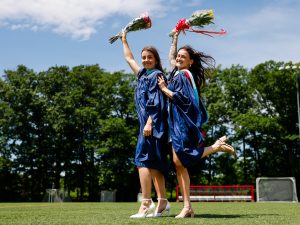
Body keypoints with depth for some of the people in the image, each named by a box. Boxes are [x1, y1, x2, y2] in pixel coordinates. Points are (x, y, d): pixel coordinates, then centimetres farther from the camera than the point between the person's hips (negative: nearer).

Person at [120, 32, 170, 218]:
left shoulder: (157, 75, -4)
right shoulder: (143, 74, 19)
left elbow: (155, 102, -14)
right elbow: (129, 58, 35)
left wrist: (149, 122, -22)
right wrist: (124, 40, 42)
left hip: (154, 123, -8)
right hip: (147, 122, 8)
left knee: (143, 160, -14)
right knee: (154, 163, 5)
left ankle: (146, 203, -16)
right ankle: (162, 202, 7)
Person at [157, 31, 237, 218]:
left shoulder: (184, 75, -8)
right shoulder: (177, 73, 17)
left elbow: (183, 98, -18)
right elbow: (171, 56, 35)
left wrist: (164, 89, -9)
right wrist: (175, 38, 35)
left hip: (184, 123, -8)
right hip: (177, 123, 8)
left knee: (180, 161, -10)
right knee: (179, 163, 0)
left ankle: (217, 147, 6)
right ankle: (187, 207, -2)